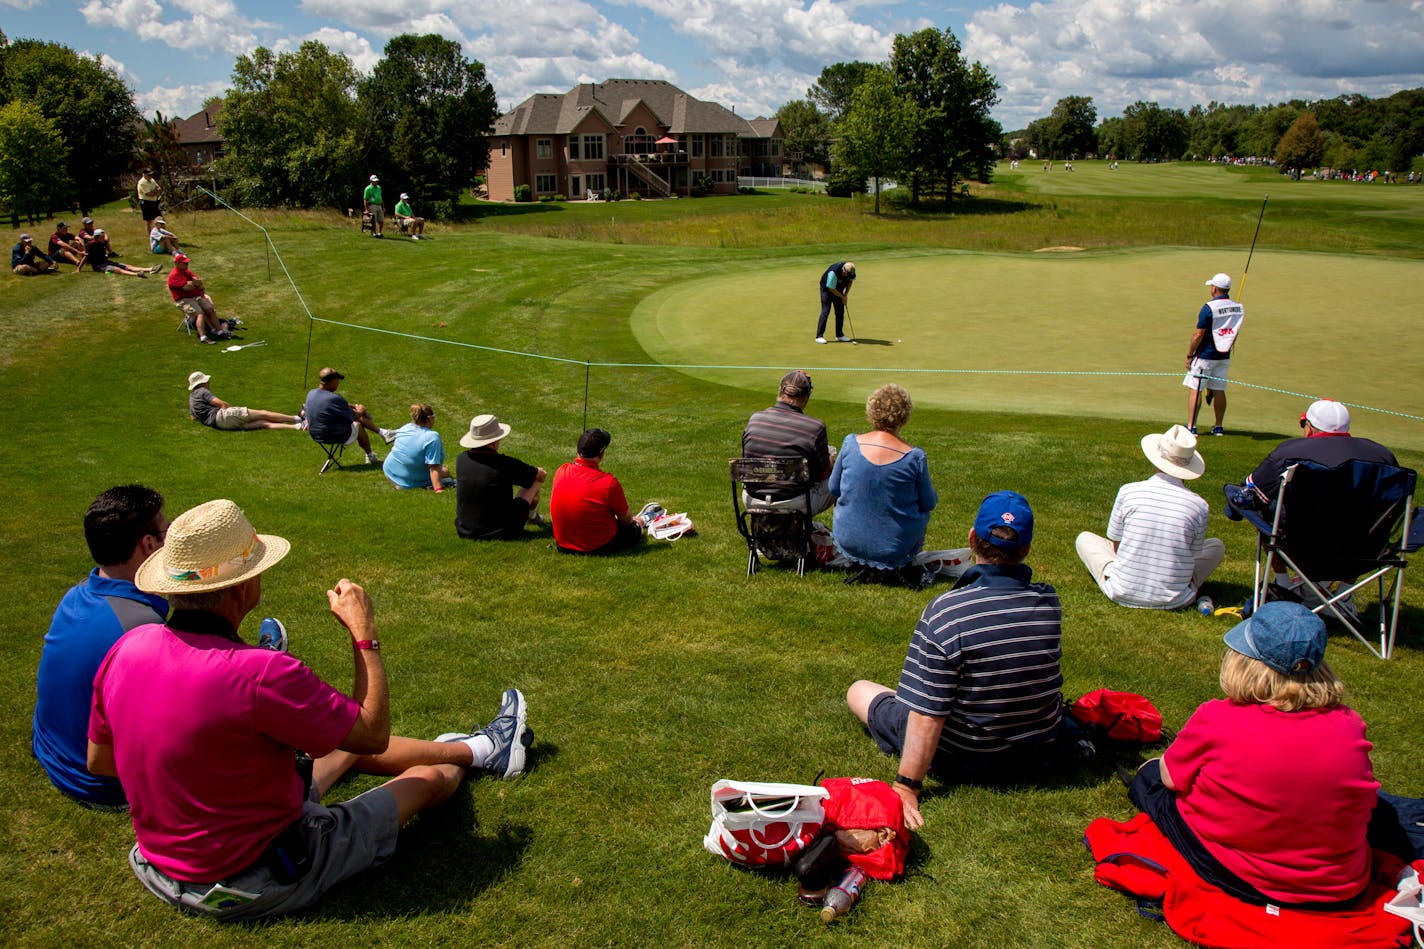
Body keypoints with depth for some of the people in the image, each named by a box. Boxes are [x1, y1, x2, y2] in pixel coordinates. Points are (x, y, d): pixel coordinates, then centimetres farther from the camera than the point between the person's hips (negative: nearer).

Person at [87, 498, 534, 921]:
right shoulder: (259, 673, -35)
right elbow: (374, 733, -21)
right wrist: (364, 634, -12)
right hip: (258, 886, -7)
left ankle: (480, 749, 46)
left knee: (350, 743, 24)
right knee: (430, 777, 12)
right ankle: (482, 751, 47)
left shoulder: (126, 648, -12)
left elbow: (98, 762, 4)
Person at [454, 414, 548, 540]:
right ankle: (532, 515, 43)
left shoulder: (461, 459, -6)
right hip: (501, 533, -5)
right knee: (535, 480, 12)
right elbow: (543, 475, -3)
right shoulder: (506, 464, -20)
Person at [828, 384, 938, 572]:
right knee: (922, 510, 28)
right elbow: (928, 504, -3)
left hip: (849, 542, 2)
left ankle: (859, 563, 26)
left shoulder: (850, 443, -11)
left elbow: (833, 488, 3)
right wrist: (933, 496, 20)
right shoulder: (915, 457, -17)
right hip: (895, 548, -1)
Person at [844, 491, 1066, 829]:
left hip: (963, 761, -5)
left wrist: (906, 786, -20)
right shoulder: (1050, 603, -13)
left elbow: (927, 715, -27)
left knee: (859, 690, 13)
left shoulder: (944, 612, -28)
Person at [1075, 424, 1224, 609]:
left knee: (1085, 538, 25)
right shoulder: (1199, 506, -10)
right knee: (1216, 546, 24)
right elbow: (1194, 555, 1)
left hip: (1123, 594, 1)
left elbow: (1115, 544, 0)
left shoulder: (1128, 492, -11)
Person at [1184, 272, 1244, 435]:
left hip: (1205, 356, -6)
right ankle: (1218, 427, 18)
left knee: (1195, 390, -2)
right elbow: (1235, 334, 12)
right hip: (1224, 357, 6)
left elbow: (1198, 335, -16)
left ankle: (1191, 427, -5)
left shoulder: (1209, 307, -16)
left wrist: (1189, 355, -8)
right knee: (1219, 391, 13)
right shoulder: (1238, 308, 4)